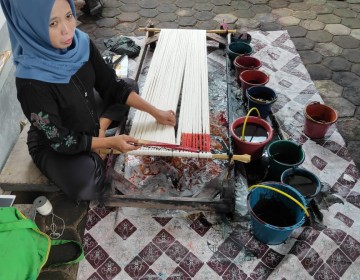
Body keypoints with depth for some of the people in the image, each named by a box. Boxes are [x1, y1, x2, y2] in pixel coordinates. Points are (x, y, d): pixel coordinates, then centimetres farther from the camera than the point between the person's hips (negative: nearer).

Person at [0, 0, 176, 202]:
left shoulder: (81, 43, -18)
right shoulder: (31, 82, -34)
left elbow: (112, 85, -7)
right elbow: (60, 140, -25)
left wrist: (155, 111, -12)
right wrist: (110, 142, -22)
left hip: (88, 123, 6)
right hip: (53, 146, -6)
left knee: (130, 85, 7)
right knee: (87, 187, -31)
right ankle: (94, 160, 2)